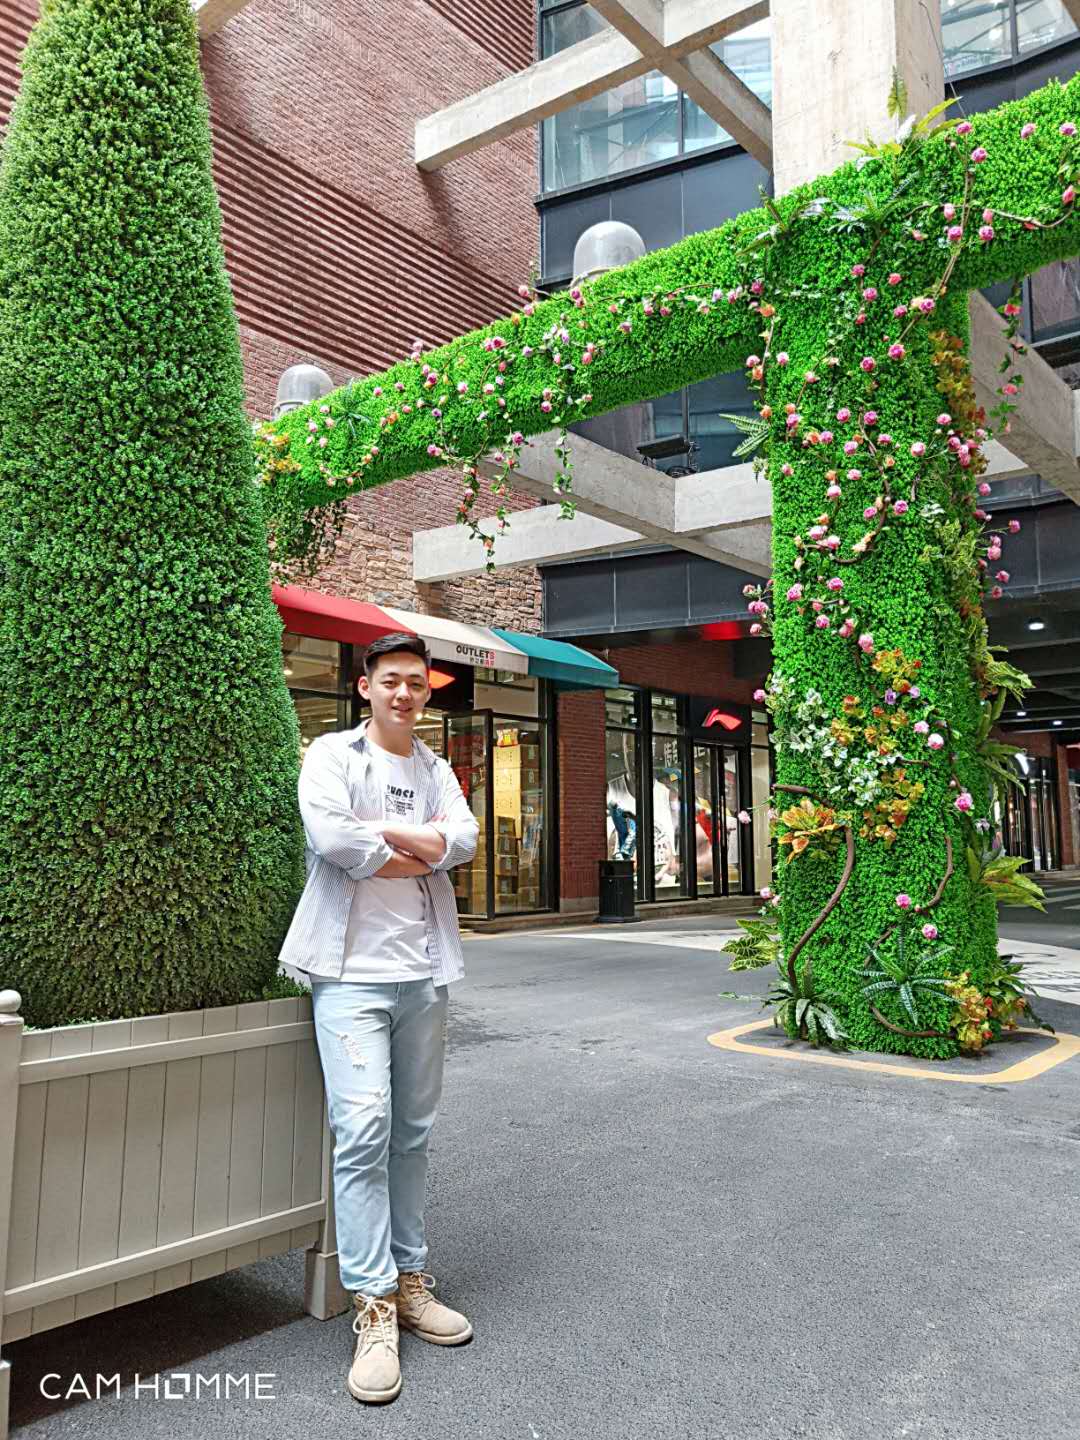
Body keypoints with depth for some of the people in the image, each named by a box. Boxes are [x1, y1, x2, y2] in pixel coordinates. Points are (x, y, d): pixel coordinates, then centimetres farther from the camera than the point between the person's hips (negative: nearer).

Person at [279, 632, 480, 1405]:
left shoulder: (436, 769, 13)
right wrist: (414, 850, -7)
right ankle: (373, 1304, -1)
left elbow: (464, 839, -3)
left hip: (424, 972, 5)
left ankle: (409, 1278, 24)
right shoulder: (333, 754, 0)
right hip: (353, 970, -5)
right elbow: (329, 835, -18)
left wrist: (380, 833, -13)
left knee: (413, 1133, 12)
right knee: (364, 1129, -11)